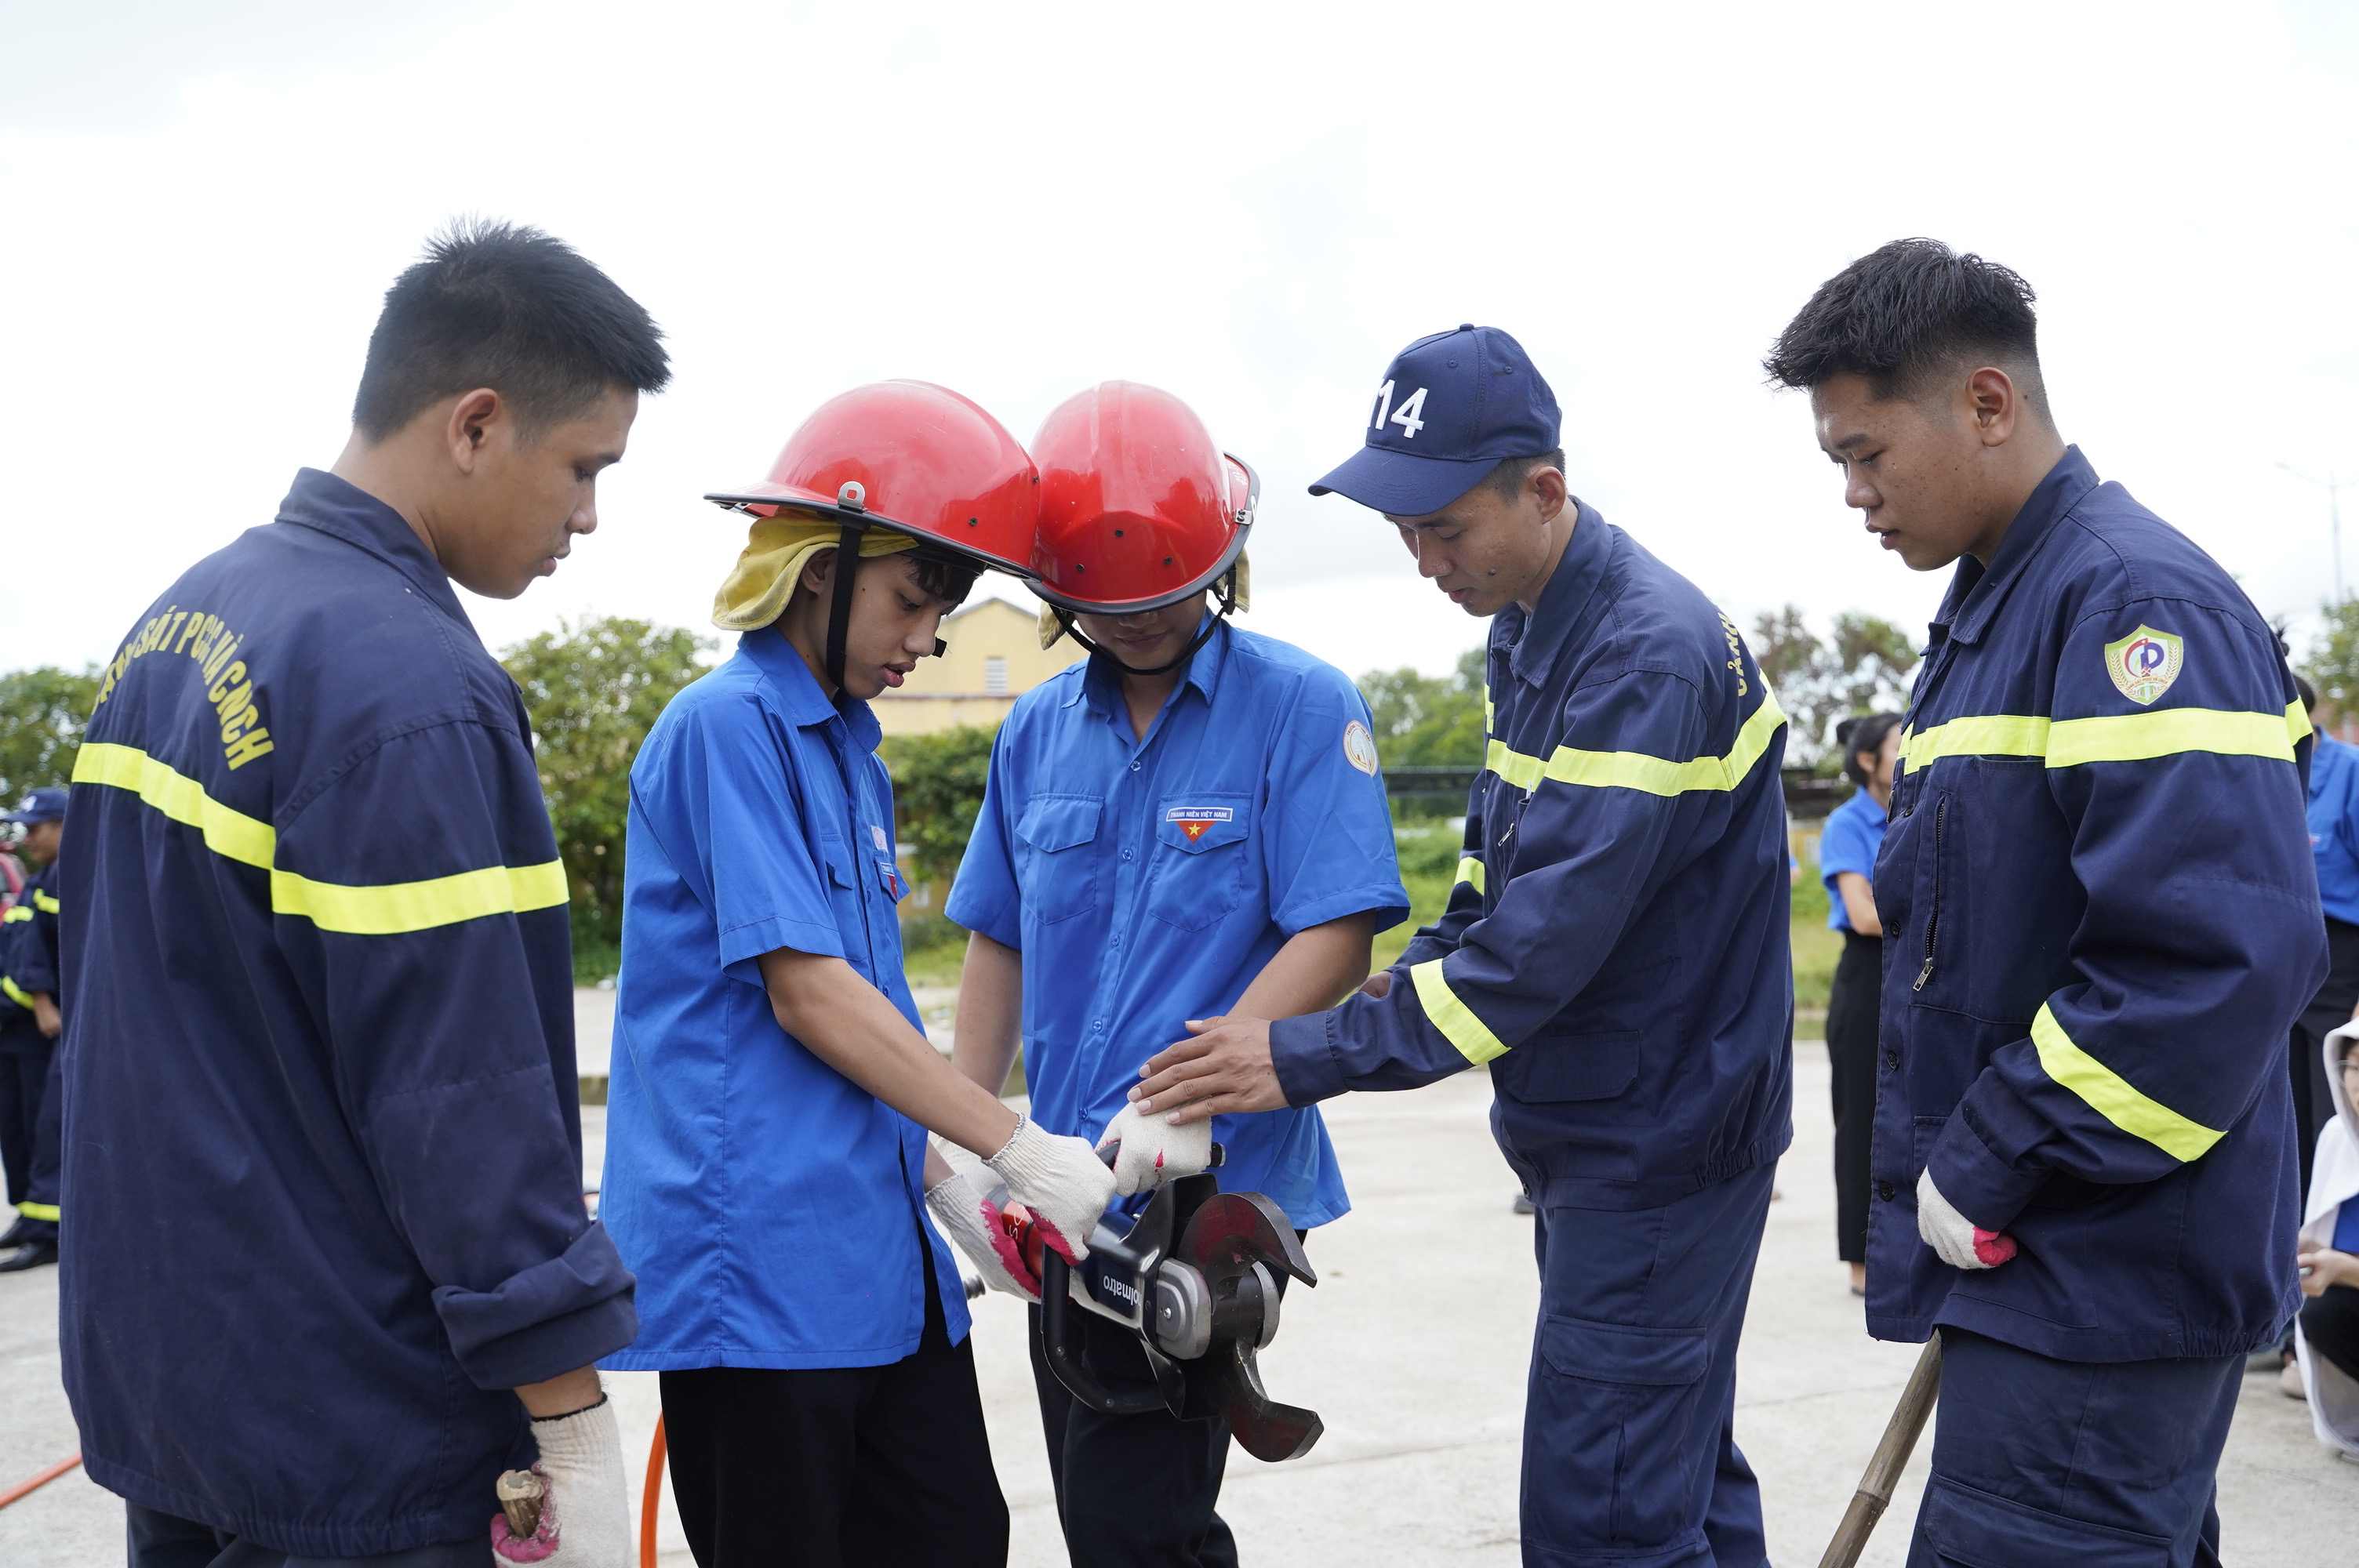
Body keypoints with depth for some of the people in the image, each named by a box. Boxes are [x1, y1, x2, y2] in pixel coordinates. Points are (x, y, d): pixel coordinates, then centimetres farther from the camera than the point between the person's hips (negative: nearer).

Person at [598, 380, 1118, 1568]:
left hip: (875, 1248, 8)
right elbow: (802, 991, -17)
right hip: (759, 1256, -8)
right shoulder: (729, 724, -11)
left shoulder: (850, 747, 15)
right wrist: (1016, 1143, -13)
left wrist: (943, 1185, 11)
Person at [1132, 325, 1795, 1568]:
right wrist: (1420, 974, 3)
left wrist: (1312, 1059, -24)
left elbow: (1548, 938, -28)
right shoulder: (1525, 630, 7)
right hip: (1588, 1129, 9)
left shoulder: (1653, 656, -24)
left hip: (1660, 1137, -9)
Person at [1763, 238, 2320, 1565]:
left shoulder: (2136, 598, -17)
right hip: (2034, 1252, 9)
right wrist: (1932, 1154, 14)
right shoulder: (1988, 610, 13)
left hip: (2100, 1280, -9)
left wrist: (1990, 1172, -19)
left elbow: (2223, 957, -27)